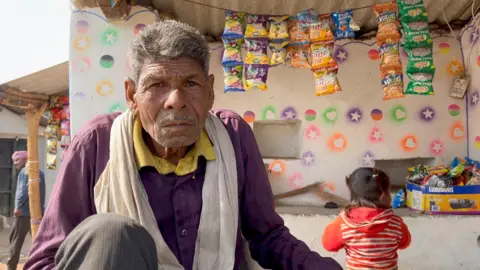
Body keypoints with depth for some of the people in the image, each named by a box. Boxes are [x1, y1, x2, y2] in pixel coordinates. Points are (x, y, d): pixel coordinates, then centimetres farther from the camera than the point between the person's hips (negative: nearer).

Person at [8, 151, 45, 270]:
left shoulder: (25, 171, -7)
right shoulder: (39, 172, 17)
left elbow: (23, 190, -18)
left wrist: (18, 207, -13)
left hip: (24, 212, -7)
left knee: (16, 240, 3)